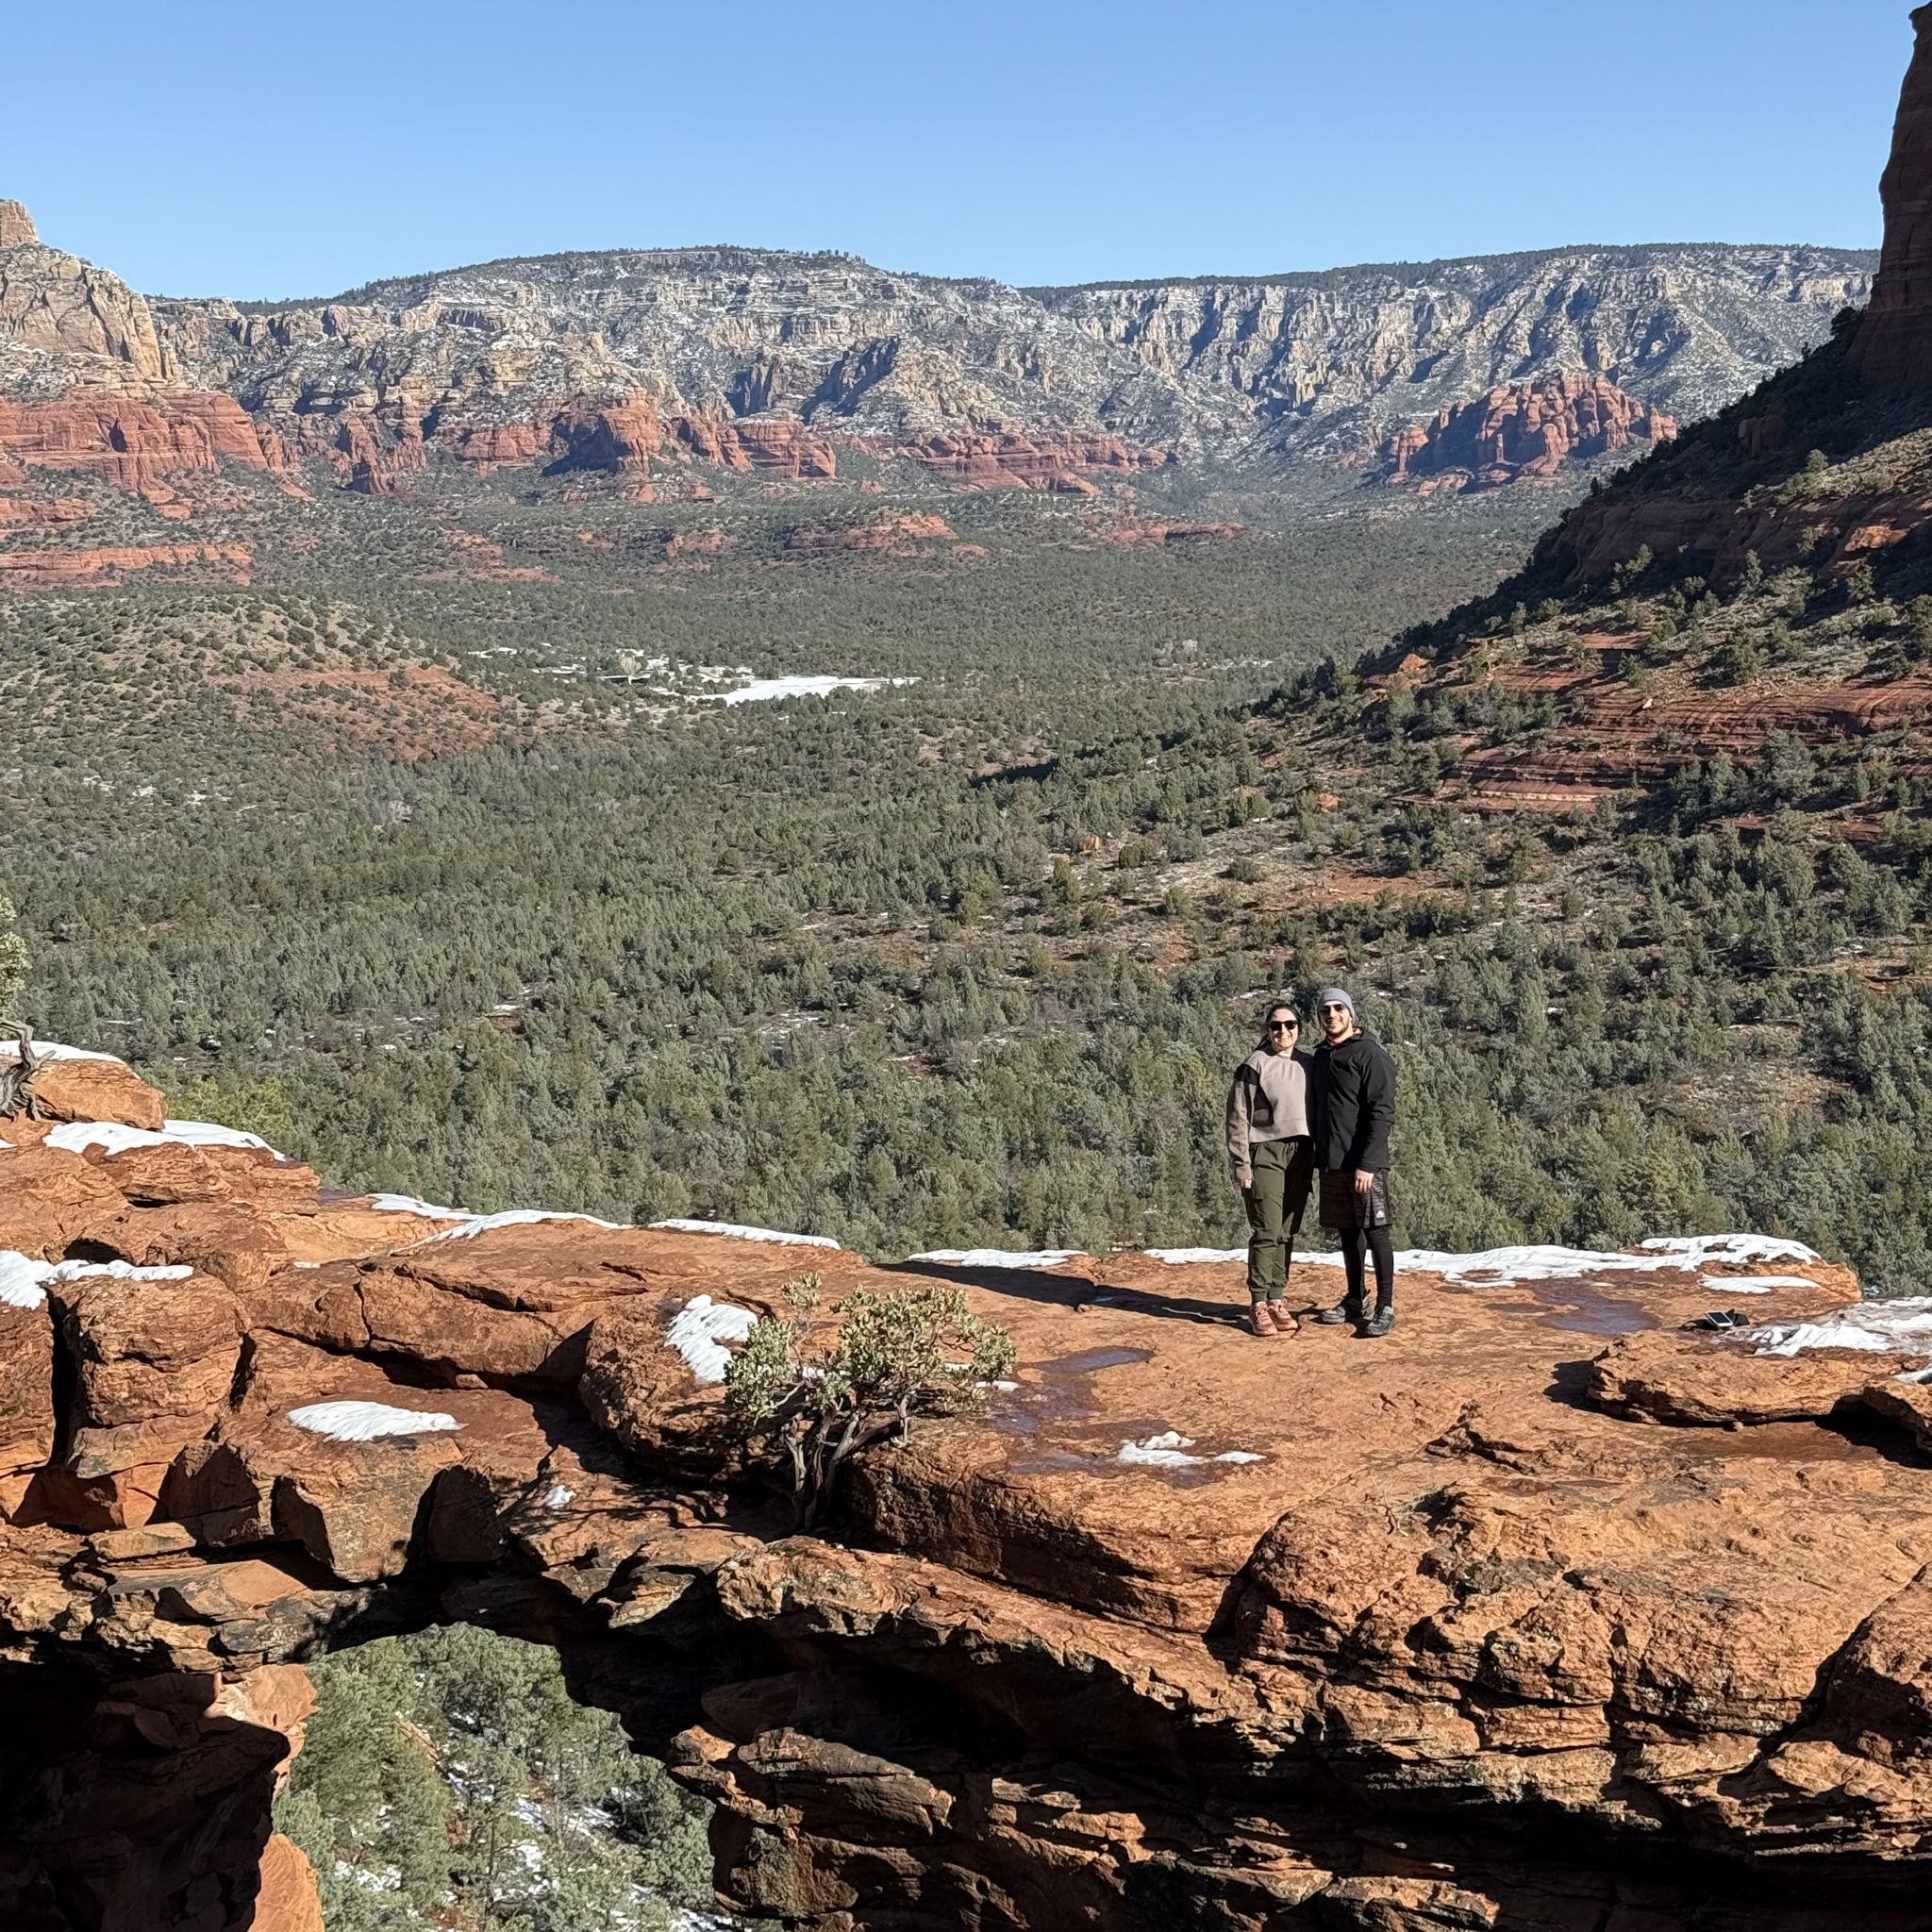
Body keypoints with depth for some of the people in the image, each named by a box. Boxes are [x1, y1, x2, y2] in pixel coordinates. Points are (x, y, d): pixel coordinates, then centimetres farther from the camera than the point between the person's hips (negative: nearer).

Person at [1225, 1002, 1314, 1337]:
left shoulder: (1307, 1065, 11)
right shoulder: (1255, 1066, -5)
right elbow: (1238, 1120, -6)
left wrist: (1316, 1160, 12)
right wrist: (1242, 1165, -11)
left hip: (1300, 1155, 5)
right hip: (1265, 1154, -5)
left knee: (1287, 1233, 6)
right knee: (1267, 1232, -9)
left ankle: (1277, 1301, 11)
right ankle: (1258, 1306, -4)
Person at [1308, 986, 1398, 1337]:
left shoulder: (1369, 1054, -8)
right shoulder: (1321, 1057, 15)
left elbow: (1381, 1113, -14)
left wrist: (1367, 1164, -20)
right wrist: (1318, 1157, 15)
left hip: (1364, 1163, -7)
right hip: (1331, 1163, 7)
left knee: (1375, 1233, -4)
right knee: (1347, 1233, 13)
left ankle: (1385, 1308, 0)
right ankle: (1356, 1300, 24)